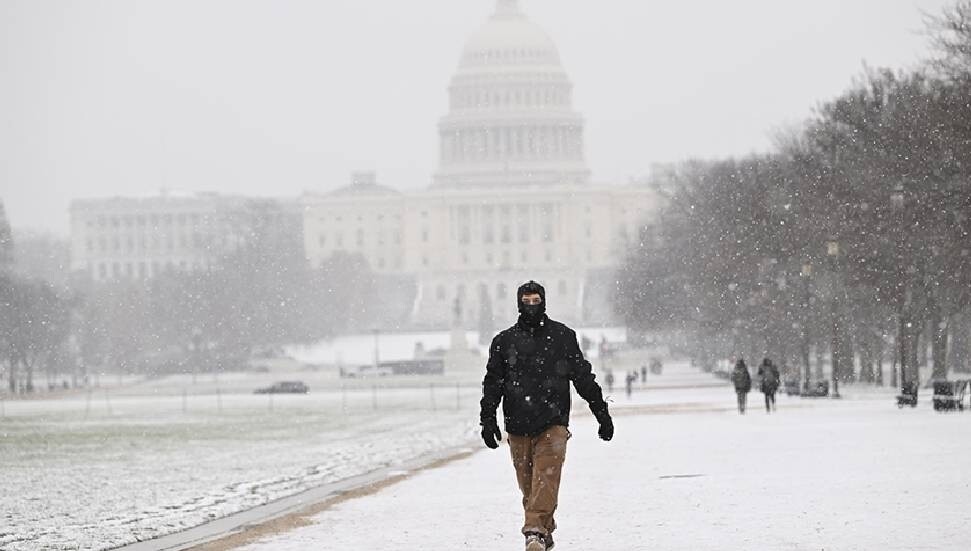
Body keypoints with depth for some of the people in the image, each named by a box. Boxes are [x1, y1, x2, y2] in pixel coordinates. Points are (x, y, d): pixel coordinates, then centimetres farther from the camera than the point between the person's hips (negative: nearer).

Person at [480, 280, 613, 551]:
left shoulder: (563, 336, 8)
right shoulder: (504, 341, 10)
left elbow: (583, 377, 12)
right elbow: (493, 383, 12)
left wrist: (602, 413, 12)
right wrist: (487, 419, 2)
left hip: (553, 423, -2)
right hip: (518, 425, 2)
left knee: (546, 478, -17)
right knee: (528, 484, 5)